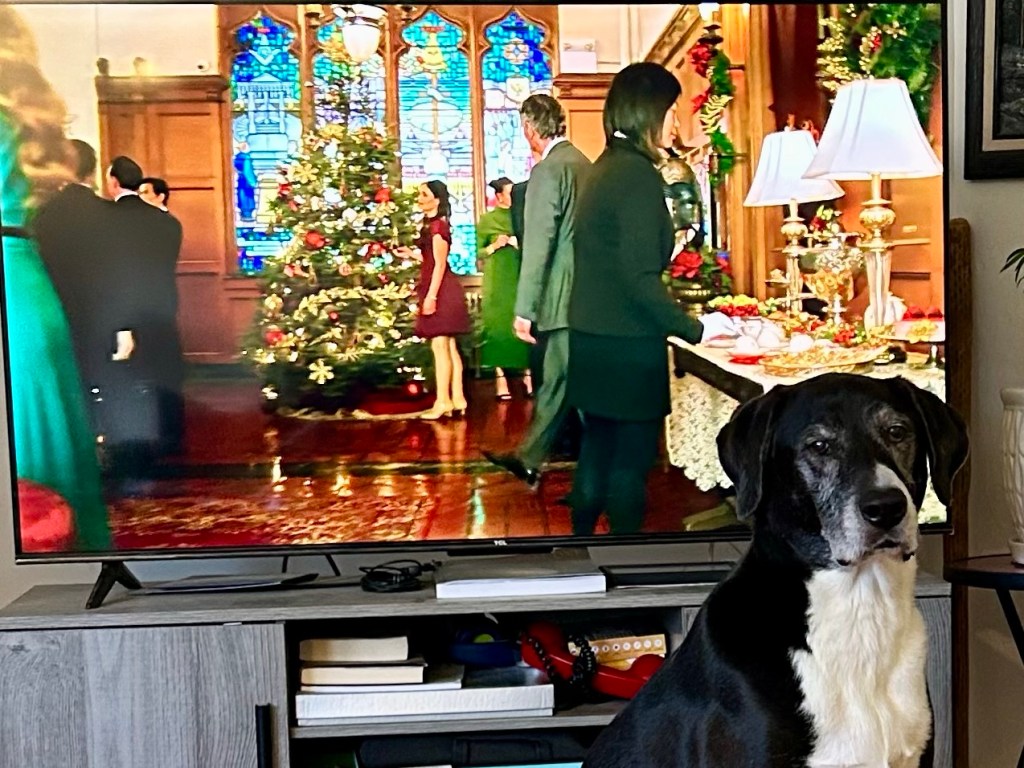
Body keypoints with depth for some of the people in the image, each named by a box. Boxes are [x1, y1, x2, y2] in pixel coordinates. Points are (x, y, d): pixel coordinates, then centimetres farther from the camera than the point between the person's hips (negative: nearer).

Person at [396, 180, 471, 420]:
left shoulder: (437, 225, -11)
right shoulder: (434, 225, 17)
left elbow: (440, 264, -16)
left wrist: (431, 295, -20)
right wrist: (412, 254, 18)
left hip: (441, 291, -10)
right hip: (442, 291, 10)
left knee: (440, 346, -8)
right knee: (449, 347, 9)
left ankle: (443, 401, -6)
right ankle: (457, 399, 11)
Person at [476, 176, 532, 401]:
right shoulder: (486, 219, 3)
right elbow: (479, 253, 4)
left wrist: (520, 243, -10)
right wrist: (495, 245, -12)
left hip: (521, 277, 2)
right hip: (497, 280, -2)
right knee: (498, 323, -3)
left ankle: (528, 373, 1)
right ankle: (500, 377, -1)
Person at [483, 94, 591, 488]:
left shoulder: (548, 170, -16)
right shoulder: (581, 161, 12)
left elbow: (538, 246, -19)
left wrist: (524, 310, -16)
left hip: (565, 296, -9)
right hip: (585, 291, 9)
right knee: (555, 380, 16)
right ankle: (528, 460, 27)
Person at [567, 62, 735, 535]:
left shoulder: (606, 167, 11)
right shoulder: (638, 174, -17)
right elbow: (640, 278, -21)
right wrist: (694, 329, -14)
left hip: (591, 340, 9)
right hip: (627, 348, -9)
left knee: (597, 452, 17)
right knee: (631, 461, 2)